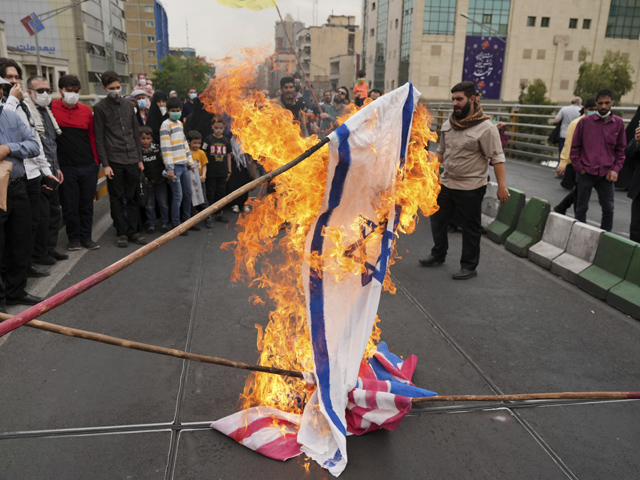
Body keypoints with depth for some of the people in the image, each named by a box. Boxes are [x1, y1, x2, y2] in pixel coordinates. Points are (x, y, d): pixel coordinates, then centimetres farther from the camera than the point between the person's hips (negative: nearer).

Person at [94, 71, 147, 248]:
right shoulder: (100, 108, 1)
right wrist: (105, 164, -9)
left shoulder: (128, 106, 14)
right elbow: (99, 139, -3)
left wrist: (140, 159, 12)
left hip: (132, 160, 4)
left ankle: (133, 231, 14)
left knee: (132, 198, 6)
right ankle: (121, 233, 11)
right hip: (114, 161, -4)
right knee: (116, 198, 3)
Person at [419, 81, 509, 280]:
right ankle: (438, 254, 37)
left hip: (470, 188, -7)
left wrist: (502, 186, -18)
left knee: (470, 228, 5)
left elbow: (497, 158, -15)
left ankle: (469, 266, 19)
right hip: (446, 183, 7)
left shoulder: (485, 127, -15)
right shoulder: (448, 124, 6)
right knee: (437, 220, 17)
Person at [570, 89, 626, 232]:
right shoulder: (585, 122, 0)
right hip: (586, 172, -1)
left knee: (608, 209, 5)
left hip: (606, 175, 2)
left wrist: (616, 169, -2)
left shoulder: (618, 123, 5)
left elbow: (621, 149, 9)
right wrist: (579, 167, -3)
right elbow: (575, 147, 3)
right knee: (581, 208, 6)